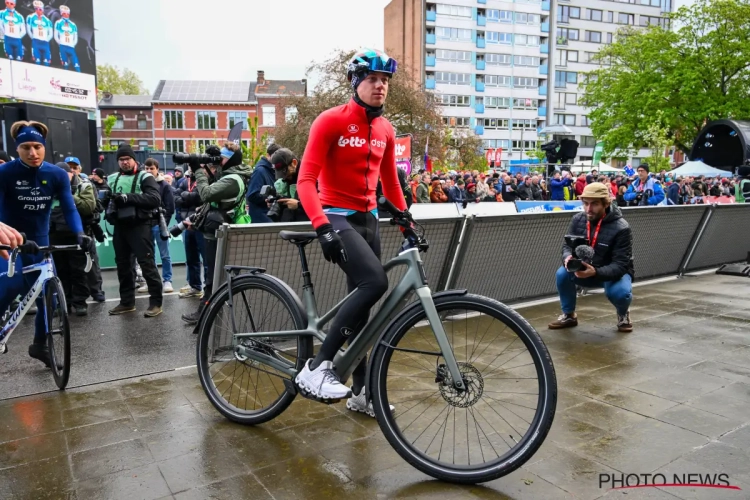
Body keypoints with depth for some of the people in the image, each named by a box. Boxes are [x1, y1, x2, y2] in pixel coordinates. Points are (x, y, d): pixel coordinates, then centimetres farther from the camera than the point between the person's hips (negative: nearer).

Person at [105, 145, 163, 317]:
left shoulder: (144, 177, -2)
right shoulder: (112, 179, 15)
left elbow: (155, 199, -17)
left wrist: (127, 197, -22)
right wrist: (104, 196, -8)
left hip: (140, 226, -6)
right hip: (120, 227, 6)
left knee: (147, 263, -6)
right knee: (123, 264, 12)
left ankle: (156, 302, 0)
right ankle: (127, 302, 23)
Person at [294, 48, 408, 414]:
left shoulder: (385, 130, 9)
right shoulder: (331, 120, -10)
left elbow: (390, 182, 19)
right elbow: (306, 180, -18)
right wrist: (322, 226, -32)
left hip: (368, 219, 7)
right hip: (337, 217, -7)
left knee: (360, 302, 10)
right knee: (374, 283, -29)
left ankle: (360, 391, 23)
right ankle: (317, 368, -19)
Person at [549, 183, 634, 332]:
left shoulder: (621, 228, -26)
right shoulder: (578, 219, -11)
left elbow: (620, 265, -28)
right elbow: (567, 245, -8)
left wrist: (595, 272, -48)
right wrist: (568, 257, -35)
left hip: (615, 273, -4)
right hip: (585, 269, 4)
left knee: (620, 292, -36)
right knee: (562, 273, -23)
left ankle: (623, 314, 4)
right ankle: (569, 315, 0)